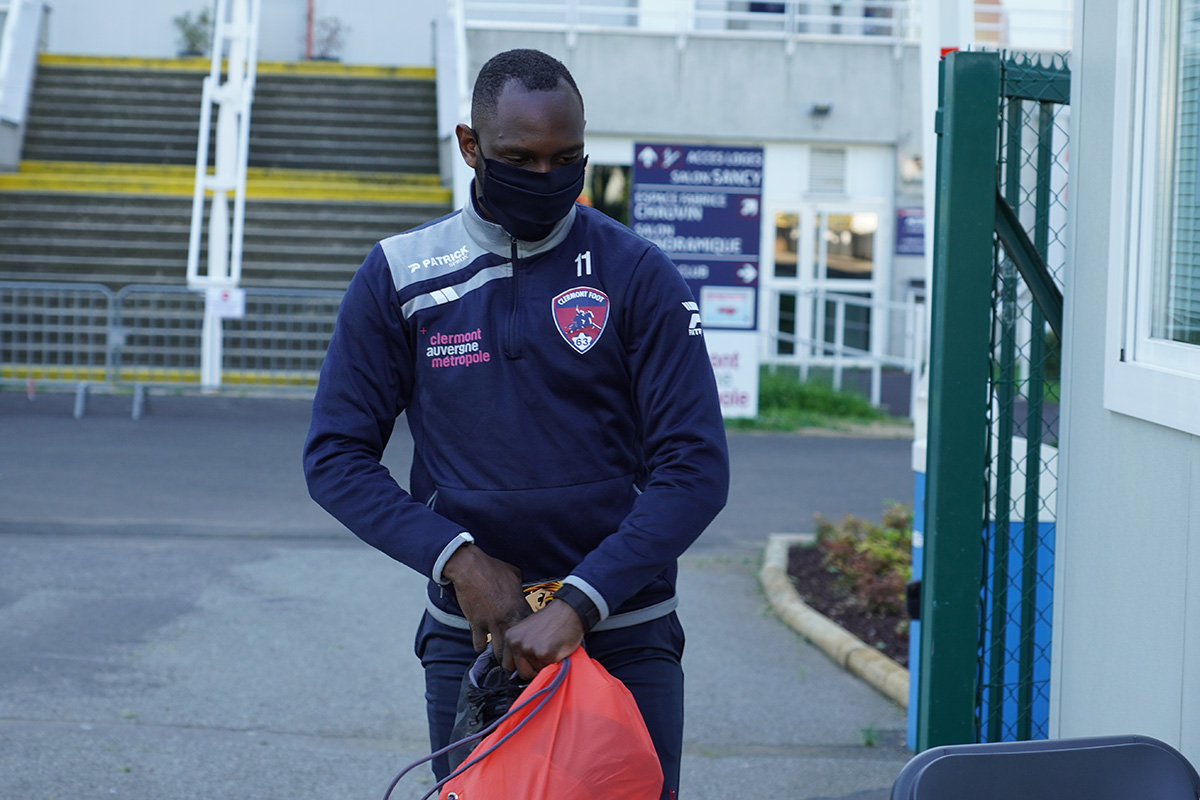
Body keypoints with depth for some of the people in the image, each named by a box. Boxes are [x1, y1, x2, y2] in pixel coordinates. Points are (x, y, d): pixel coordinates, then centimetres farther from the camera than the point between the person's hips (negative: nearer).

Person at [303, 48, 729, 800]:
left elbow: (695, 468, -7)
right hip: (469, 644, 1)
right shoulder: (399, 278, 2)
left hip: (625, 641, -1)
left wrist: (578, 604, -18)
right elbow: (338, 455, 2)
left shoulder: (638, 275, -3)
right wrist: (459, 560, -12)